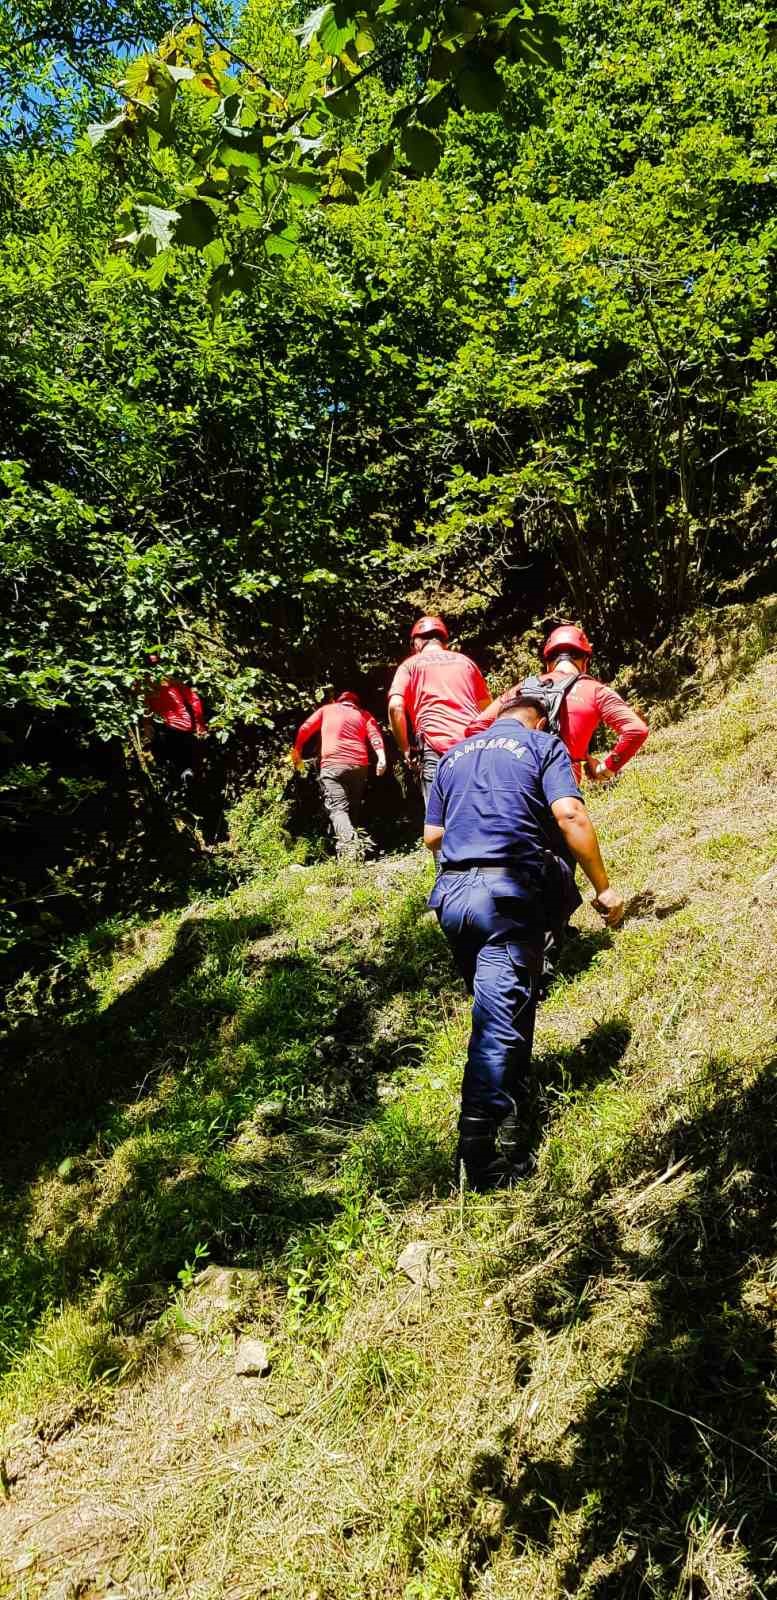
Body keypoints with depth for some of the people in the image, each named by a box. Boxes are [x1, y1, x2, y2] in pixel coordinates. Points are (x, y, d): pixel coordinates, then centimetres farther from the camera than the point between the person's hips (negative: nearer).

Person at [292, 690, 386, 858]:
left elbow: (305, 729, 18)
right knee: (354, 809, 16)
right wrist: (381, 758, -9)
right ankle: (353, 845, 7)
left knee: (337, 808, -13)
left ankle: (349, 842, -37)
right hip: (359, 765, 2)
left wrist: (296, 753, 30)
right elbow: (375, 734, 3)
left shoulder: (327, 709, 20)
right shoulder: (364, 714, 20)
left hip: (332, 764, -2)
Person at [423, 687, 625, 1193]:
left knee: (499, 1012, 19)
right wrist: (603, 887, -4)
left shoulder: (453, 756, 22)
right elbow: (569, 815, -9)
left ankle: (511, 1119, 28)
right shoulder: (544, 745, 7)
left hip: (452, 893, 6)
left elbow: (432, 835, 20)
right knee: (501, 1021, -7)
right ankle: (484, 1160, -8)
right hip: (510, 894, -5)